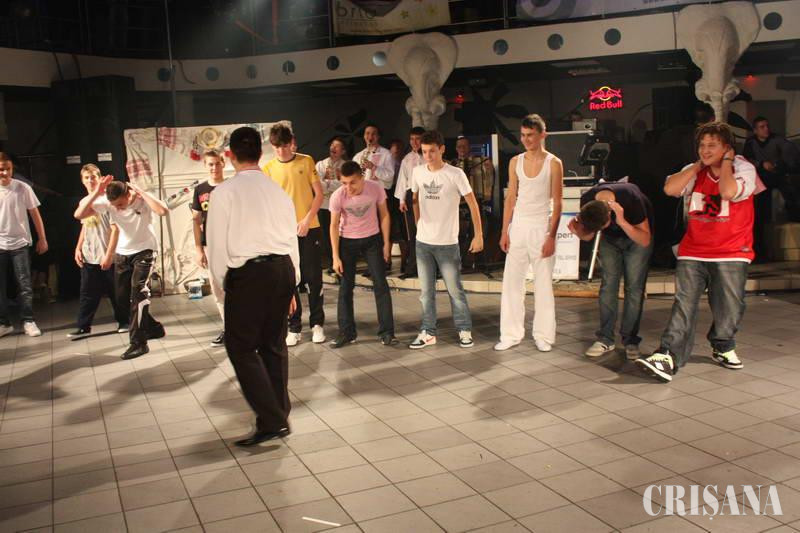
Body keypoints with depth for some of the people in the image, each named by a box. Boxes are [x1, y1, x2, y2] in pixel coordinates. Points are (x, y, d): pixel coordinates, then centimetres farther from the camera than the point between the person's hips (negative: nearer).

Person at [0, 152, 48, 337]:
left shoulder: (23, 188, -5)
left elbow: (35, 214, 2)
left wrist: (42, 239, 1)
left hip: (19, 243, -1)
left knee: (25, 284, 0)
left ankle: (28, 321, 9)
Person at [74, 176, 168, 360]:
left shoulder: (143, 199, -22)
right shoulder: (107, 202, -13)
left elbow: (163, 210, -43)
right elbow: (78, 215, -18)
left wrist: (140, 191, -35)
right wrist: (96, 193, -27)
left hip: (144, 251, -5)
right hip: (122, 253, 6)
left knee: (138, 291, -20)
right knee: (123, 297, 10)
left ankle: (139, 343, -14)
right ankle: (153, 327, 30)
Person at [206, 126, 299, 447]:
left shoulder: (225, 192, -2)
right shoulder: (278, 191, 13)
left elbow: (217, 243, -4)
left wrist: (222, 282, 8)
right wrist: (292, 286, 23)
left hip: (248, 273, -6)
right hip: (283, 269, 6)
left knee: (242, 347, 3)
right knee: (274, 344, 16)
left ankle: (272, 421, -3)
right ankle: (280, 415, 25)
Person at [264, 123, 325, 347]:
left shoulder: (306, 161, 1)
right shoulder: (268, 168, 3)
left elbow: (319, 194, 1)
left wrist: (307, 220, -11)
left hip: (310, 229, -1)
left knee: (314, 278, 5)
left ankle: (317, 323, 18)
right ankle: (294, 327, 16)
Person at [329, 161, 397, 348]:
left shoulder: (376, 189, -18)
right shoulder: (337, 196, -19)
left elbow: (384, 215, -4)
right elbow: (334, 226, -9)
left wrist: (386, 243, -5)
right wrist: (336, 256, -10)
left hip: (372, 239, 0)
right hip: (347, 241, 0)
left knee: (381, 284, -4)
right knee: (346, 287, 2)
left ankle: (386, 332, 3)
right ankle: (346, 332, 14)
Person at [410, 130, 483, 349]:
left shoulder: (455, 174, -10)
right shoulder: (417, 172, 3)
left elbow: (472, 204, -5)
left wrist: (478, 235, -7)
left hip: (447, 242, -4)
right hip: (423, 242, 4)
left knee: (454, 289, 4)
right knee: (426, 290, 10)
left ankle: (464, 330, 19)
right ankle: (428, 332, 20)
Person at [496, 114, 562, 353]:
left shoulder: (553, 163, -4)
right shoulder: (515, 162, 7)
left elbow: (557, 203, -6)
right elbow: (511, 198, 9)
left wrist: (551, 236, -12)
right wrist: (505, 232, 3)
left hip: (541, 227, -3)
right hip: (518, 226, 4)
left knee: (543, 284, 3)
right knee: (511, 281, 3)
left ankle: (543, 335, 13)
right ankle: (511, 334, 11)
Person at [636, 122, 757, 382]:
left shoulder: (744, 169, -3)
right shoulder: (695, 171, 9)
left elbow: (729, 192, -25)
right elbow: (670, 188, -9)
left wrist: (725, 162, -10)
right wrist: (698, 165, -3)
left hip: (731, 254, -2)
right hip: (693, 253, 2)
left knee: (729, 308, 4)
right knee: (684, 305, -10)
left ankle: (723, 347, 32)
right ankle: (668, 356, -16)